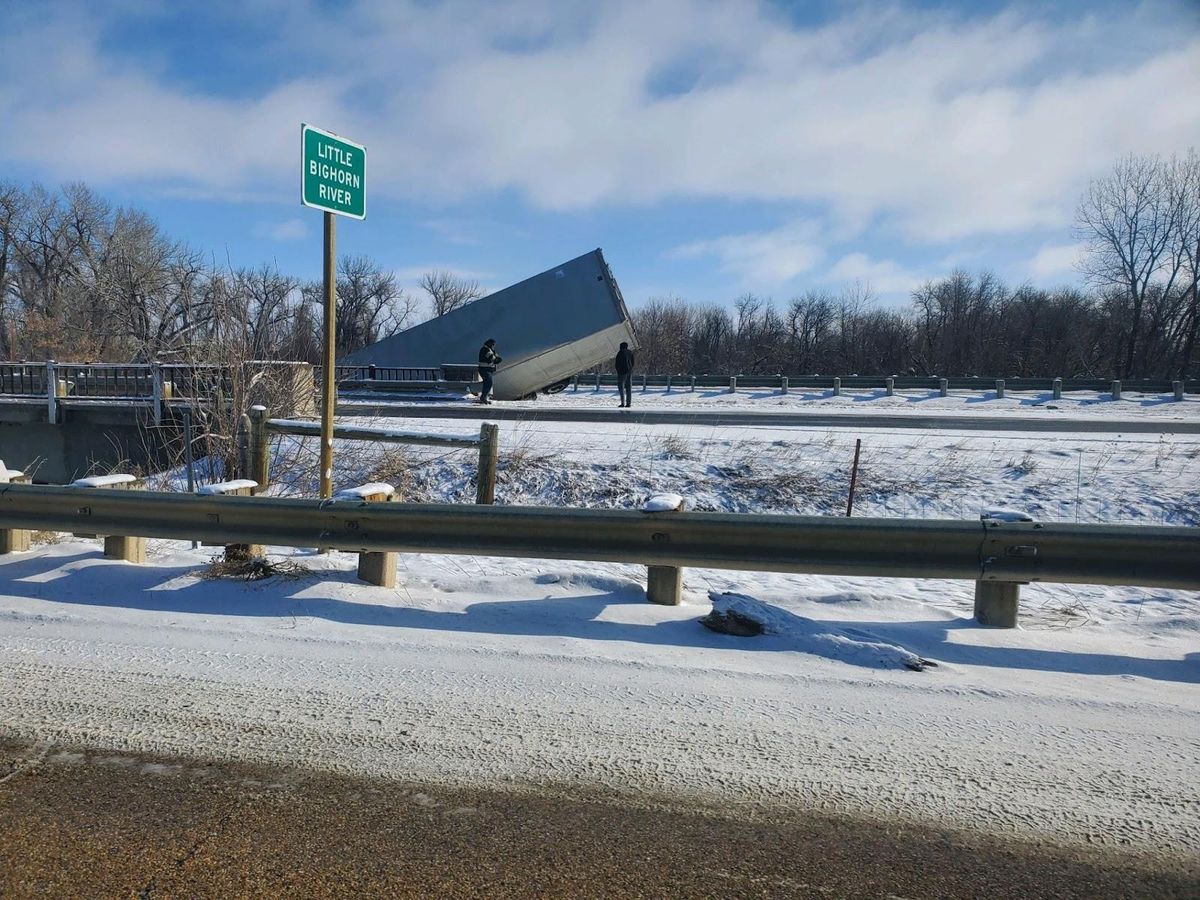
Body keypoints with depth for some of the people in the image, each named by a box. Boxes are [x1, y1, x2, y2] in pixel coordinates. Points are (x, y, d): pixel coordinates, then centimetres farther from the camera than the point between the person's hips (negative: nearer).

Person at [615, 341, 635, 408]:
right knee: (629, 387, 8)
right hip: (630, 372, 6)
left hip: (622, 371, -6)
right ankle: (629, 403, 5)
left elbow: (617, 363, -7)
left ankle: (623, 403, -12)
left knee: (621, 386, -4)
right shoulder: (630, 352, 11)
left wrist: (618, 370, 6)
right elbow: (633, 362, 14)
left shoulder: (620, 352, -8)